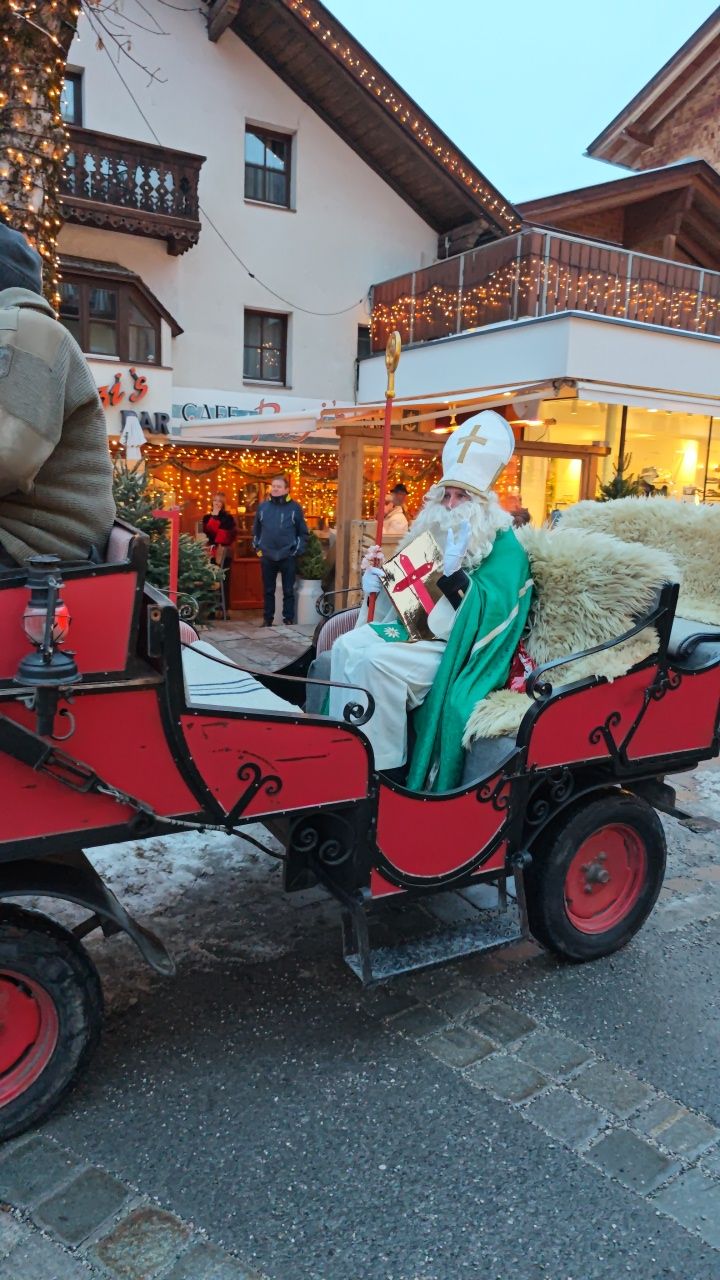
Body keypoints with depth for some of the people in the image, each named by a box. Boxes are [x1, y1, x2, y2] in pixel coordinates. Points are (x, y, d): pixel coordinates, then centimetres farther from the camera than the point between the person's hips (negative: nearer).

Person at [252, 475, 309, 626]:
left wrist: (297, 551, -4)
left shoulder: (295, 507, -2)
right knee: (268, 591, 10)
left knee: (288, 591, 3)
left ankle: (288, 620, 10)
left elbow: (303, 533, 3)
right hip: (267, 557, 3)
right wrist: (258, 548, 8)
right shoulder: (263, 506, 6)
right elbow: (256, 530, 16)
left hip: (288, 557, -2)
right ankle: (267, 620, 19)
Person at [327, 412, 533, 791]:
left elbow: (487, 612, -22)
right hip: (418, 628, 8)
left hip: (458, 648, -8)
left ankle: (383, 767, -20)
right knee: (347, 646, -10)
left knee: (380, 661, -29)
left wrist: (454, 568, -33)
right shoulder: (437, 529, 14)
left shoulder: (504, 547, -10)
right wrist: (377, 582, -2)